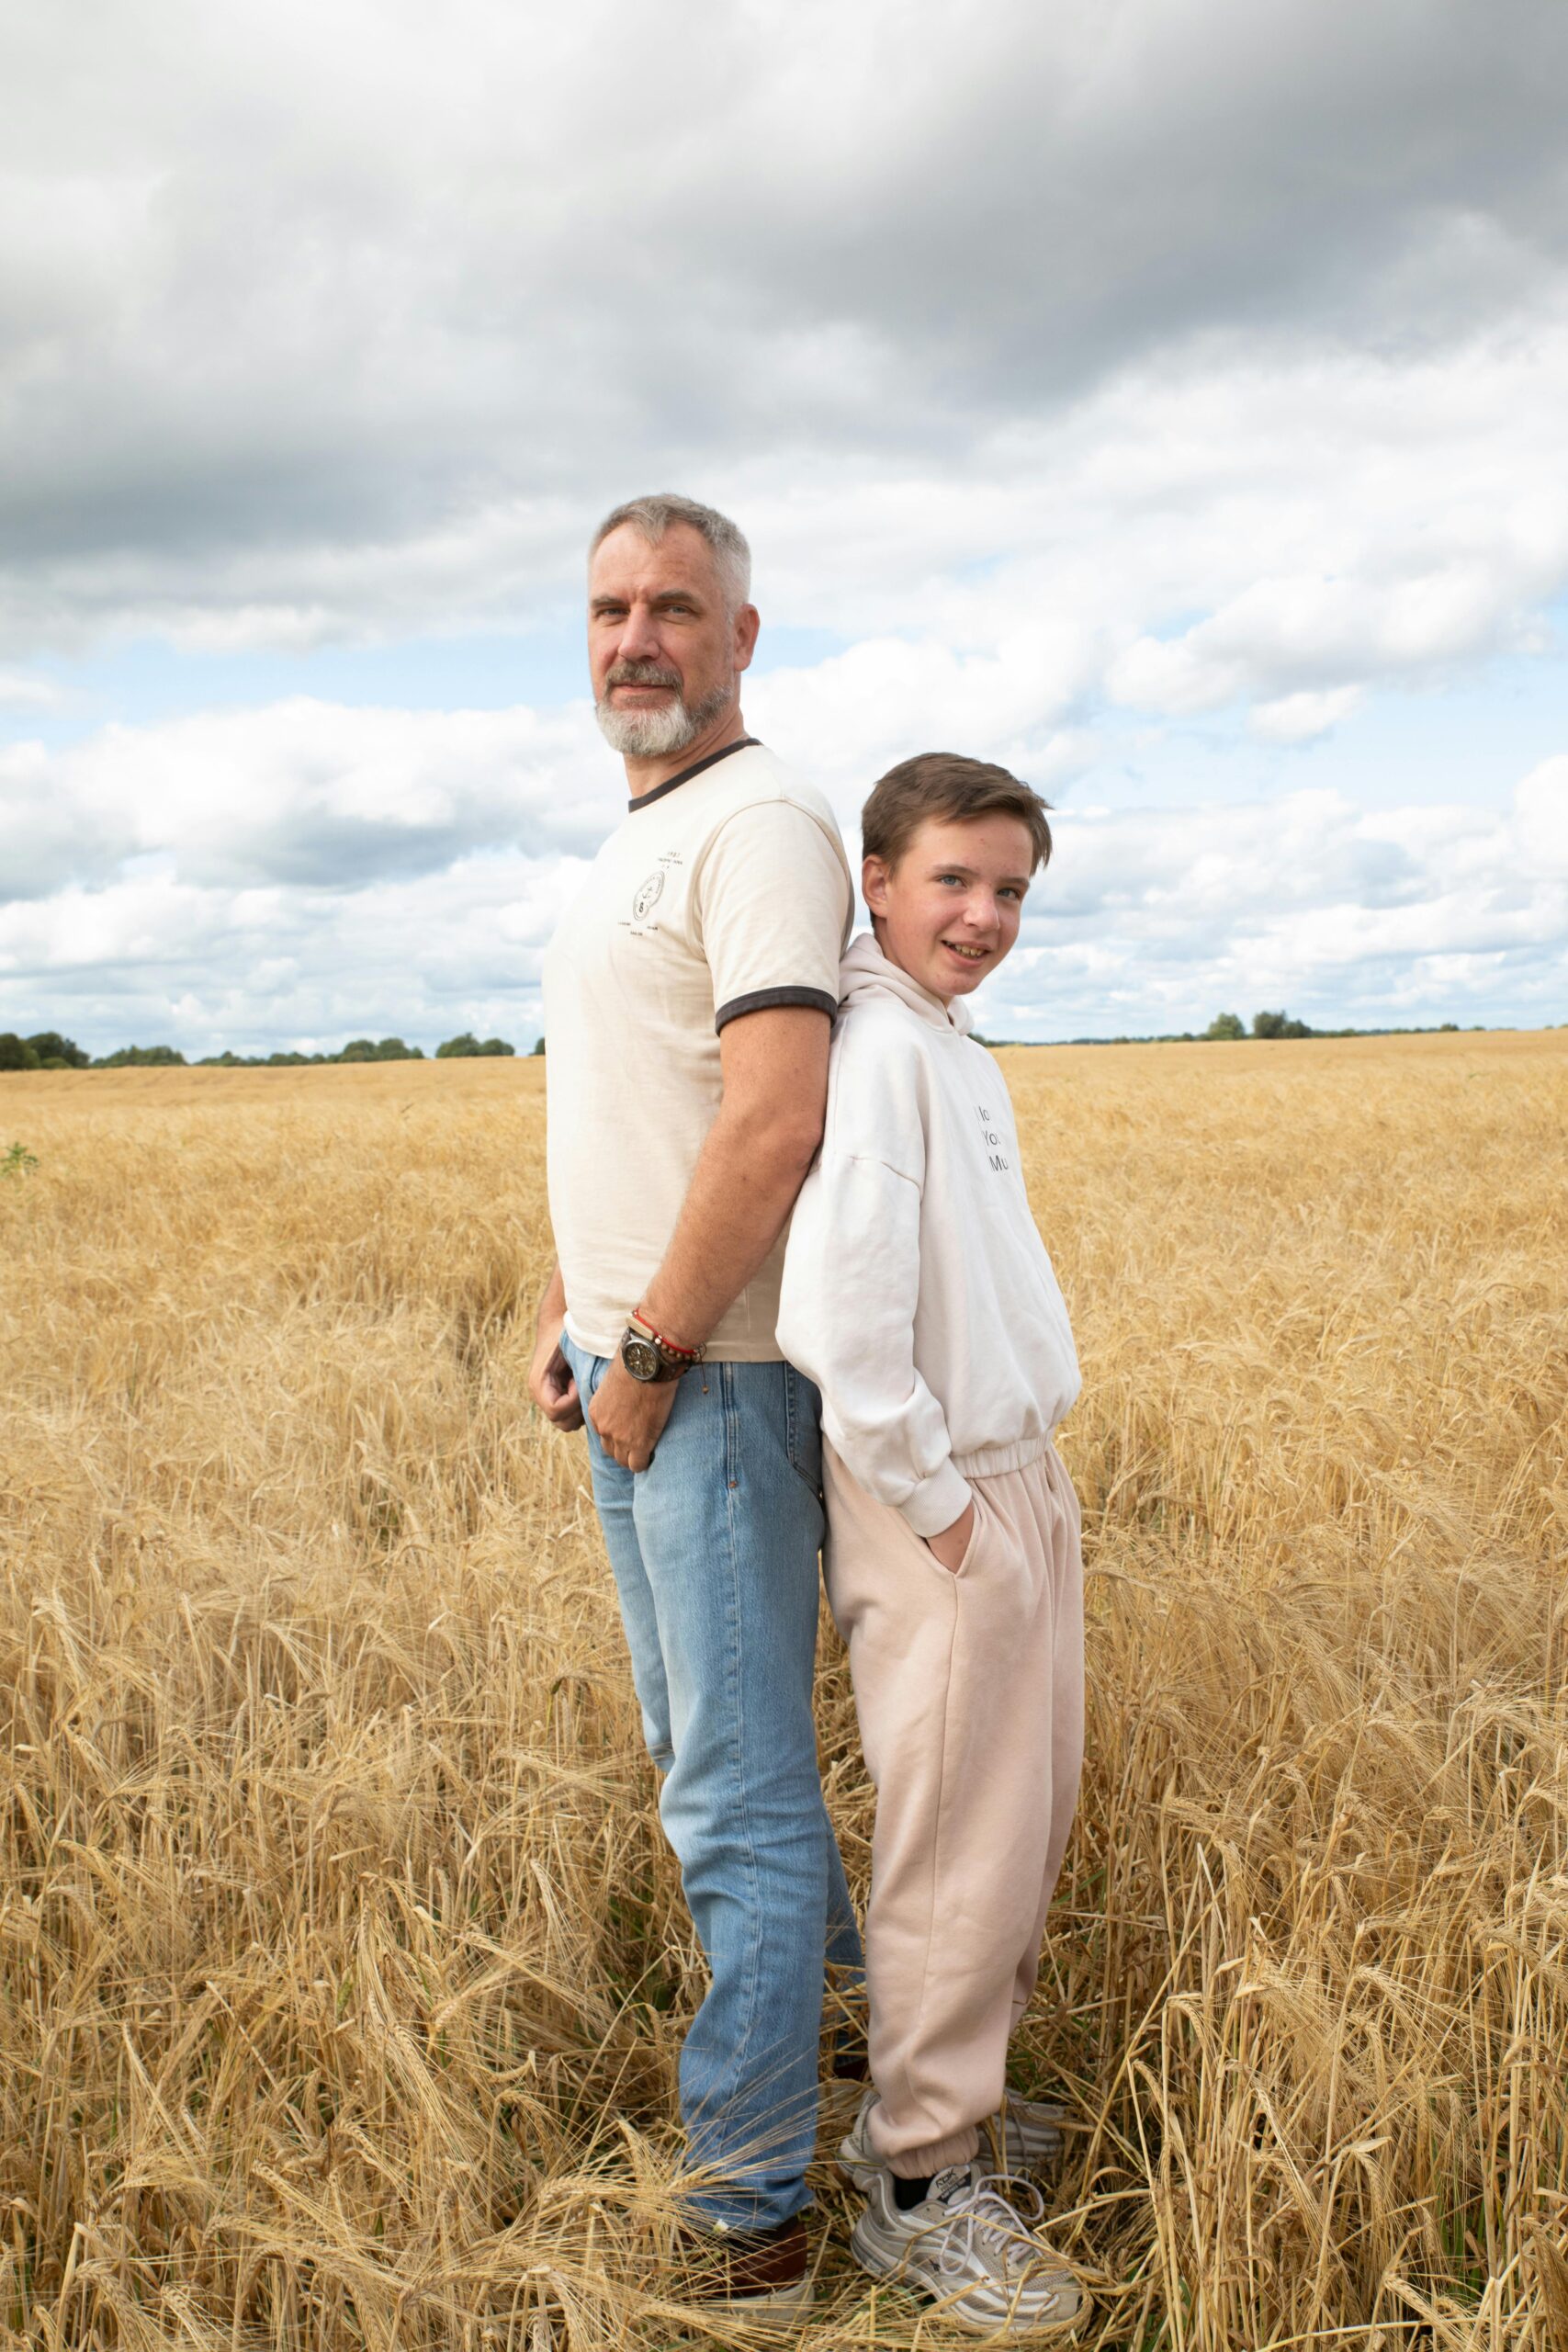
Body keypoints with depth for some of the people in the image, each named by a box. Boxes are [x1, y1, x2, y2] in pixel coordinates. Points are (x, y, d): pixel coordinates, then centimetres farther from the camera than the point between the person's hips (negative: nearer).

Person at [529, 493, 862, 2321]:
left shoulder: (760, 824, -13)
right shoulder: (628, 846, 18)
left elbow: (773, 1122, -24)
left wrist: (652, 1353, -18)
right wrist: (565, 1316, 13)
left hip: (715, 1377, -10)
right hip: (625, 1368, 10)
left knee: (737, 1783, -1)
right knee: (700, 1750, 20)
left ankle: (751, 2204, 13)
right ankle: (859, 1991, 40)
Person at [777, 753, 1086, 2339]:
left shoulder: (963, 1058, 11)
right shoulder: (872, 1045, -20)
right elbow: (836, 1318, -28)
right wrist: (934, 1503, -17)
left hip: (1023, 1484, 9)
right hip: (939, 1510, -9)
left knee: (1031, 1813, 20)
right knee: (960, 1849, 3)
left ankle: (947, 2091, 39)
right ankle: (917, 2181, 22)